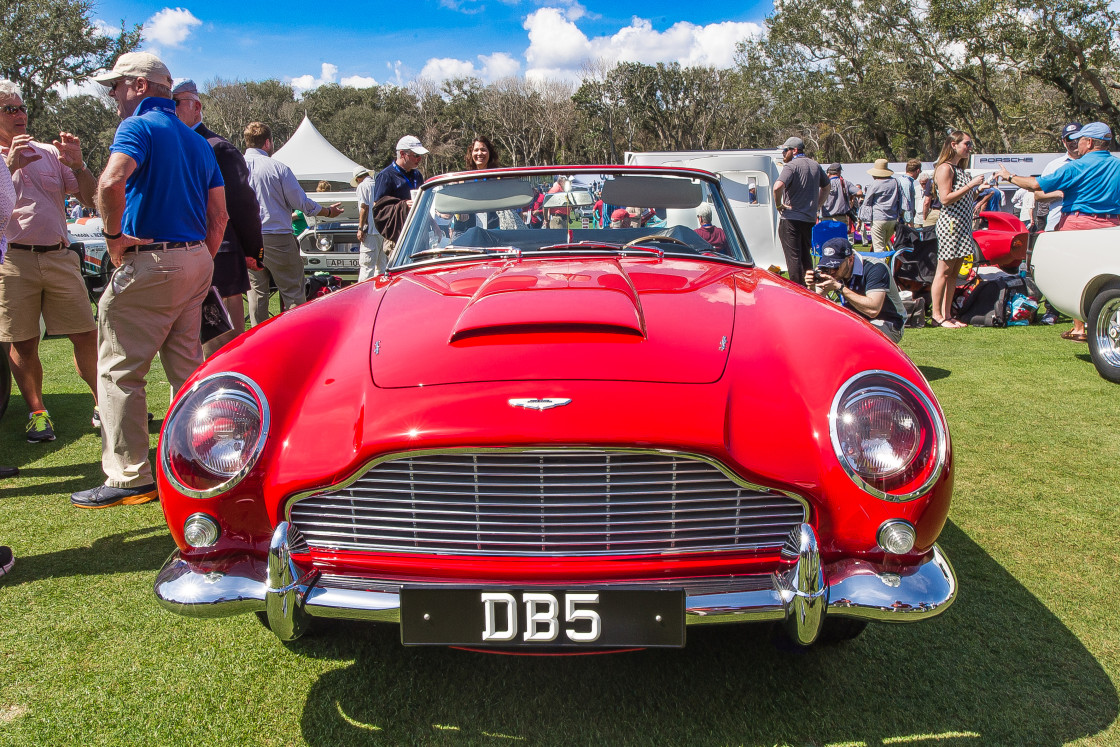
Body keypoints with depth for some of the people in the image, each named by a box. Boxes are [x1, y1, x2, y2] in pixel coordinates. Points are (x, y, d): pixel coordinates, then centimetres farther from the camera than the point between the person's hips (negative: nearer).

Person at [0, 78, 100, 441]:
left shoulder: (50, 153, 15)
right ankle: (37, 412, 15)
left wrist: (77, 166, -9)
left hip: (59, 258, 2)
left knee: (86, 335, 0)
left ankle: (103, 404, 11)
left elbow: (91, 197, 9)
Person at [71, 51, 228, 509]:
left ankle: (129, 478, 0)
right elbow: (219, 215, 16)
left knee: (119, 371, -1)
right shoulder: (197, 142, 18)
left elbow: (111, 183, -27)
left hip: (149, 262, -8)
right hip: (196, 261, 8)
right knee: (186, 368, 13)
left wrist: (114, 235, -15)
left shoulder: (138, 127, -7)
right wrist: (200, 264, 17)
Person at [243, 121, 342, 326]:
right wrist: (328, 211, 11)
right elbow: (302, 202, -4)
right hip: (278, 238, -4)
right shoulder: (278, 168, -8)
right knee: (292, 292, 3)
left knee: (256, 292, 10)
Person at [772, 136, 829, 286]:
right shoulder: (816, 165, 13)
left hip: (791, 219, -7)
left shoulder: (792, 165, -11)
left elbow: (777, 187, -28)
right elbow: (826, 187, 25)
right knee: (806, 256, 17)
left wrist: (779, 205, -14)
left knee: (793, 257, -3)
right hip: (810, 218, 7)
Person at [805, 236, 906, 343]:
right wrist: (812, 287, -27)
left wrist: (839, 287, -35)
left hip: (887, 325, -6)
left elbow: (873, 310, -35)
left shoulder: (875, 268, -23)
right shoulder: (831, 271, -5)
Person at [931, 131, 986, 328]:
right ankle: (936, 316, -7)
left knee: (953, 274, 7)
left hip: (963, 225, 10)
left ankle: (947, 314, 10)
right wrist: (970, 185, -16)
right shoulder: (945, 168, -7)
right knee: (944, 272, -8)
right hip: (950, 224, -10)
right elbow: (946, 199, -17)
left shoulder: (960, 169, 21)